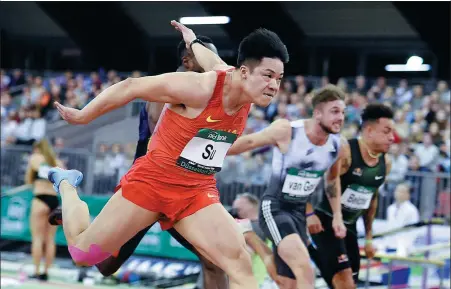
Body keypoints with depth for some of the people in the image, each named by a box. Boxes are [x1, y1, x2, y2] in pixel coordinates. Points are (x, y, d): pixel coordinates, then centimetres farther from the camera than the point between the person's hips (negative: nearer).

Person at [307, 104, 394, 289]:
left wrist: (369, 236, 21)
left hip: (349, 226, 8)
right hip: (325, 222, -8)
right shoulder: (344, 151, -19)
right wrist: (309, 213, -25)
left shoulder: (385, 163, 4)